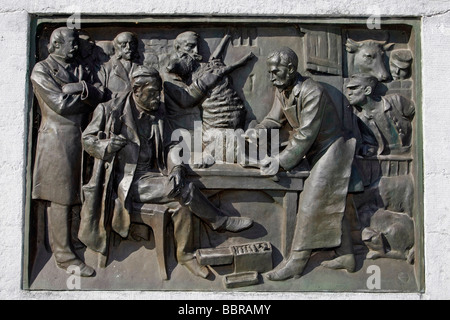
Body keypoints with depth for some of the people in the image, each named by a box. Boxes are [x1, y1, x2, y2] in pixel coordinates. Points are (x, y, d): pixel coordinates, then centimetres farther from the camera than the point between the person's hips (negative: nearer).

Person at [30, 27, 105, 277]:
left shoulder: (81, 69, 17)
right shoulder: (41, 70, -3)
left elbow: (101, 95, 3)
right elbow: (61, 104, -14)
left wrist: (80, 87, -14)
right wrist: (88, 95, -2)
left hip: (80, 138, 7)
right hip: (57, 140, -7)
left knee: (73, 194, 10)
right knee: (60, 198, -4)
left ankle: (60, 242, 22)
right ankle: (64, 255, 2)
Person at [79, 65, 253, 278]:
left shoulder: (157, 113, 10)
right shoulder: (112, 111, -5)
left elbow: (166, 147, 13)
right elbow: (87, 139, 2)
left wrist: (176, 167, -7)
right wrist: (107, 146, -20)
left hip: (150, 175, 6)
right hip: (127, 181, -5)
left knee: (180, 202, -20)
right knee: (183, 190, -22)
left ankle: (186, 254, -3)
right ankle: (221, 222, -3)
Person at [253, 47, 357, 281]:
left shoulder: (312, 92, -26)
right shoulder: (281, 90, 2)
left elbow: (305, 135, -28)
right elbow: (273, 119, 9)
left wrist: (281, 161, -28)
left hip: (330, 149, -9)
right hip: (316, 152, 9)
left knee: (311, 203, -12)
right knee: (331, 204, 13)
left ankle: (296, 261, -7)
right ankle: (346, 256, 22)